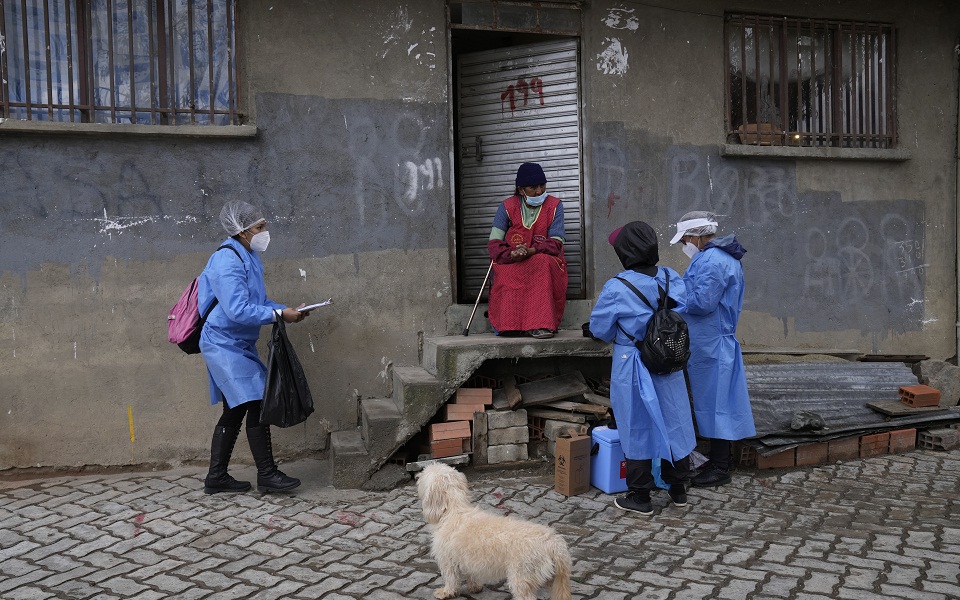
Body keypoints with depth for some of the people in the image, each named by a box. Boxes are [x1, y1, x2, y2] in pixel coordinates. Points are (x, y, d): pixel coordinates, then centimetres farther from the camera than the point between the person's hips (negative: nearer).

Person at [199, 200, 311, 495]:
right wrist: (279, 314, -22)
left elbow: (259, 301, 21)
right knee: (256, 405, -9)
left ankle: (217, 477, 20)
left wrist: (285, 310, 4)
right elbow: (238, 310, -27)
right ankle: (266, 475, 1)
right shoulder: (228, 261, -19)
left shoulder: (249, 258, 12)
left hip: (238, 346, 10)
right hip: (225, 345, -10)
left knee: (235, 411, 12)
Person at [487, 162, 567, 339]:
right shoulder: (507, 207, 3)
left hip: (544, 260, -1)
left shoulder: (554, 205, 4)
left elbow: (556, 243, -6)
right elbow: (494, 243, -4)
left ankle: (540, 324, -40)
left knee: (543, 262, -36)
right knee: (508, 272, -34)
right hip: (511, 264, 1)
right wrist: (512, 254, -26)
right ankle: (510, 323, -34)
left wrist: (531, 251, -25)